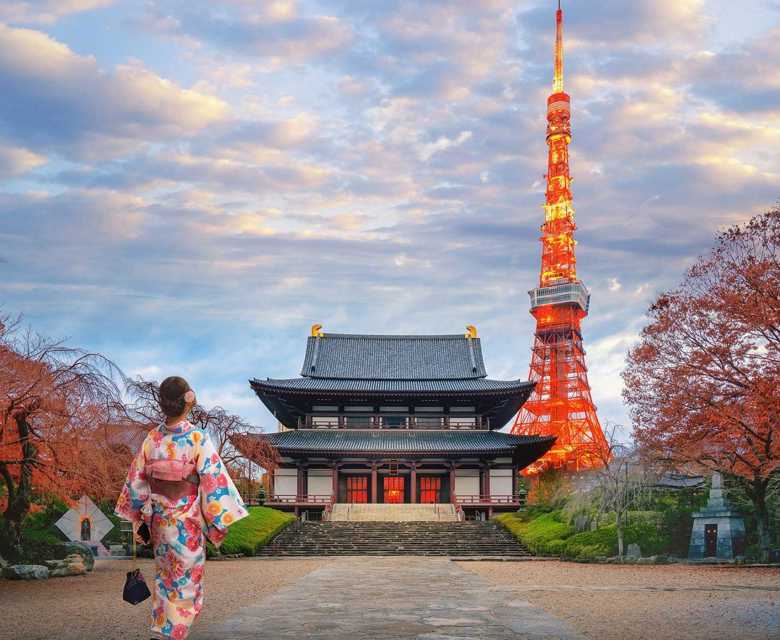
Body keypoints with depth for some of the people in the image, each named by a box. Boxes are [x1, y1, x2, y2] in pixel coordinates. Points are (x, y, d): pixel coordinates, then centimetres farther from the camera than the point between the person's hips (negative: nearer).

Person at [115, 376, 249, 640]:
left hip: (158, 518, 5)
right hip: (187, 520, -5)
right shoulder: (198, 439, -16)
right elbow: (213, 482, -16)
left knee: (165, 575, 21)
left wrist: (137, 520, 11)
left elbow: (136, 480, 2)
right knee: (185, 579, 7)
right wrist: (218, 524, -8)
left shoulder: (152, 438, -3)